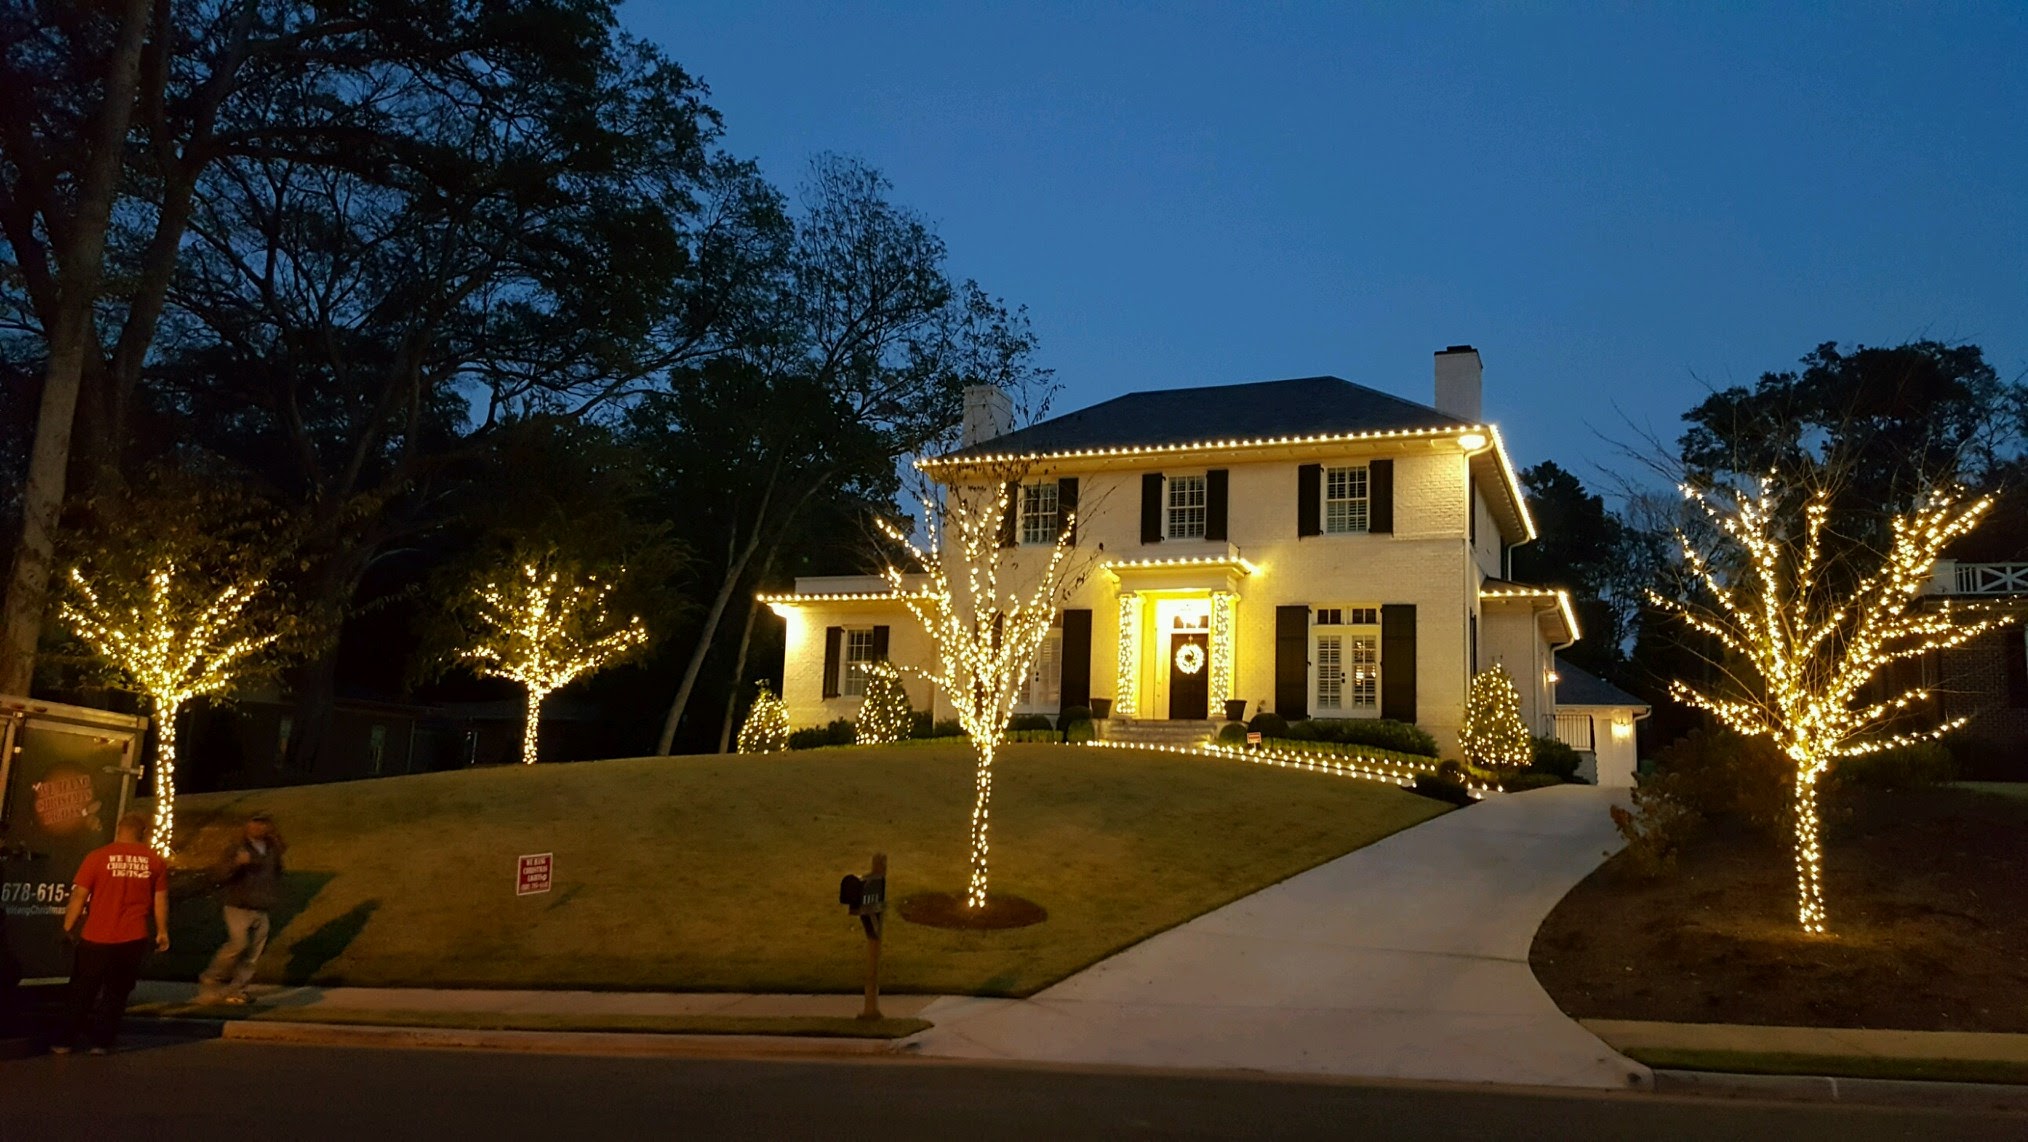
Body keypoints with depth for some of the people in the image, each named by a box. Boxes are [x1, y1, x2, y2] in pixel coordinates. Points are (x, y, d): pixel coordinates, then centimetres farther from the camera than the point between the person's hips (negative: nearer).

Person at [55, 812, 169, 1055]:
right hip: (133, 939, 1)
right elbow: (161, 900, 4)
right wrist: (162, 931, 13)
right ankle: (102, 1042, 12)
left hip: (96, 938, -1)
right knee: (117, 993, 13)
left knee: (82, 992, 15)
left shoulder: (97, 857, -7)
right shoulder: (155, 861, 0)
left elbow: (79, 895, -5)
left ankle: (65, 1041, 20)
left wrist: (68, 927, 7)